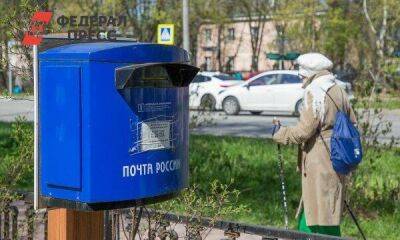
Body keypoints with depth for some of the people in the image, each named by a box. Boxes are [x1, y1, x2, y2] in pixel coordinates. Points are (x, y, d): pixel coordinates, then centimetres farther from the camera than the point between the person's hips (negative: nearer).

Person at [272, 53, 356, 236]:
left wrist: (280, 132, -4)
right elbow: (352, 124, 17)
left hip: (319, 165, -8)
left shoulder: (314, 93, -14)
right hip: (337, 164, 8)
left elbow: (304, 131, -17)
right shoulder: (339, 92, 11)